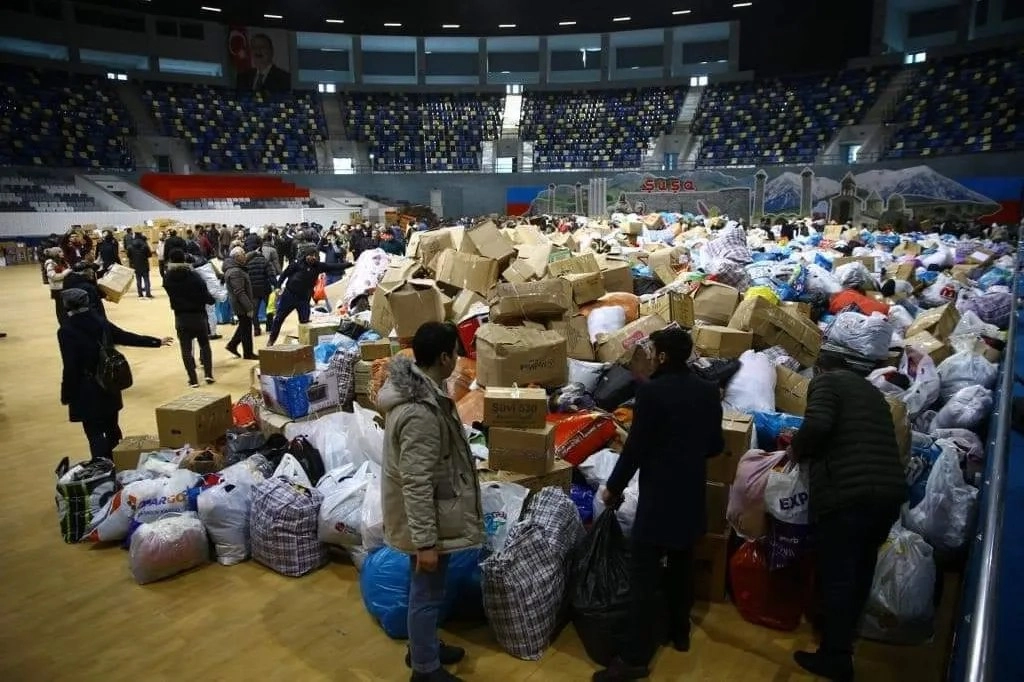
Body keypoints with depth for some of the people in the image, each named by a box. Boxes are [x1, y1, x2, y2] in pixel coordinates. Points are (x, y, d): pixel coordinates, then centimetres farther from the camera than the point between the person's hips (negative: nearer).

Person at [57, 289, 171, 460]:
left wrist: (66, 394, -7)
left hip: (86, 391, -6)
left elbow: (70, 367, -16)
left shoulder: (66, 330, -15)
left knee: (95, 433, 0)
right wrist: (156, 342, 23)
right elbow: (127, 337, 10)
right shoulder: (100, 321, 1)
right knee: (111, 427, 18)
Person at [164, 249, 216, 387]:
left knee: (186, 348, 7)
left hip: (181, 318, 1)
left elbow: (172, 296, 7)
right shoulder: (194, 276, -12)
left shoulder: (168, 279, -5)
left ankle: (193, 379, 4)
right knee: (204, 344, 15)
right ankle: (208, 374, 7)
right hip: (198, 315, -1)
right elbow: (205, 295, -10)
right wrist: (212, 300, 10)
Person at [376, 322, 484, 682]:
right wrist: (425, 541, -22)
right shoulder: (420, 412, -32)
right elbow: (416, 484, -29)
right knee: (427, 592, 9)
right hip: (426, 518, -10)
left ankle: (423, 647, 44)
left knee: (425, 589, 25)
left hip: (428, 514, 10)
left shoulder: (412, 382, 0)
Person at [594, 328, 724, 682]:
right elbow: (716, 446, 9)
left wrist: (613, 487, -2)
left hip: (658, 496, -7)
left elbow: (635, 447, -15)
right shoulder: (708, 391, 2)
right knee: (682, 566, 21)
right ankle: (680, 633, 36)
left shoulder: (651, 391, -17)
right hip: (692, 495, 7)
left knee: (643, 576, -2)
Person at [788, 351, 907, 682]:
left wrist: (796, 450, 1)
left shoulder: (826, 382, 1)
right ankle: (844, 635, 39)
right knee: (861, 569, 22)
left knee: (836, 575, 4)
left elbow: (818, 425, -17)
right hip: (890, 490, 8)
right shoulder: (870, 389, 25)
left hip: (847, 494, -8)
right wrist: (807, 448, 31)